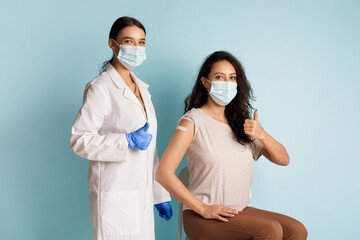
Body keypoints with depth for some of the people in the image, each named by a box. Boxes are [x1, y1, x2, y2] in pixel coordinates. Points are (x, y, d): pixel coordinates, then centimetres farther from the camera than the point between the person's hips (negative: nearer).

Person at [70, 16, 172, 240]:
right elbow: (79, 140, -14)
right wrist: (128, 141, -20)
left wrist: (161, 195, 16)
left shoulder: (141, 88, 15)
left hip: (143, 196, 7)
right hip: (116, 195, -7)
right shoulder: (101, 88, -8)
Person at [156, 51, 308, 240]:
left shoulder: (240, 121, 12)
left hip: (240, 211, 6)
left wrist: (261, 134, -9)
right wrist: (203, 209, -15)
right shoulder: (193, 121, -6)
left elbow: (283, 159, 10)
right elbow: (163, 173, -15)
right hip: (202, 217, -6)